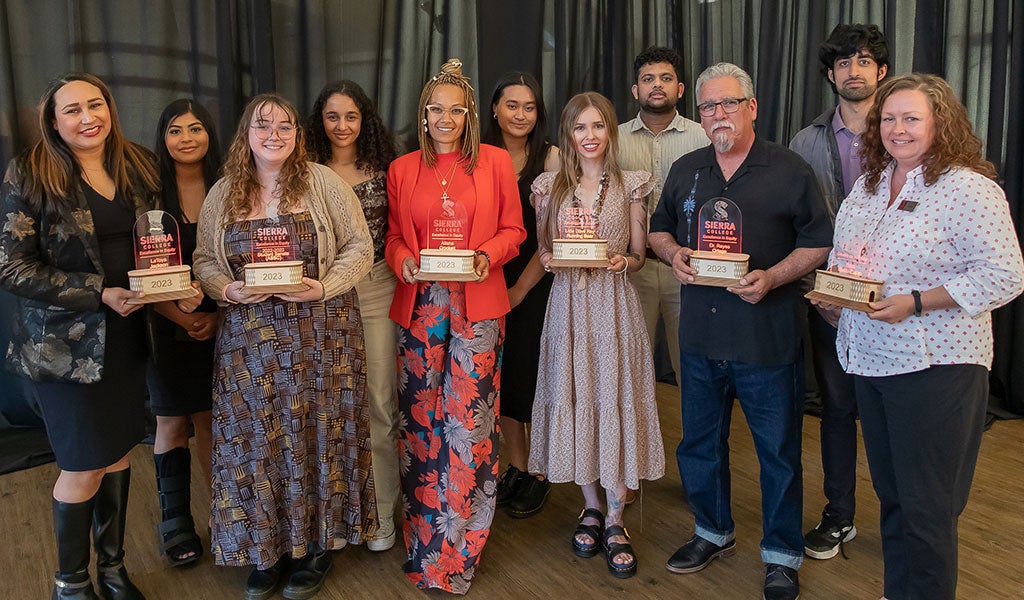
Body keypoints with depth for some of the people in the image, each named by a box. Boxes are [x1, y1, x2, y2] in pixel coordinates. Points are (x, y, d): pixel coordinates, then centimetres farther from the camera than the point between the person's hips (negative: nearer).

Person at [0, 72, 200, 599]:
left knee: (118, 451, 15)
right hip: (65, 340, -5)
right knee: (84, 466, 3)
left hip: (125, 334, 5)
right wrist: (99, 293, -19)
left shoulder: (138, 169, 5)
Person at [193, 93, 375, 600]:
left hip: (320, 336, -2)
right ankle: (263, 549, 26)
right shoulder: (222, 195, 8)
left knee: (317, 432, 4)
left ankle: (318, 545, 24)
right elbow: (205, 262, 11)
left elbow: (359, 248, -2)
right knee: (254, 438, 6)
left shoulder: (324, 183, -1)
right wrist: (229, 289, -9)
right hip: (248, 339, 2)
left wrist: (324, 287, -15)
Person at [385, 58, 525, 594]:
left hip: (477, 304, -2)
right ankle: (423, 540, 22)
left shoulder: (495, 162, 6)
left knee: (469, 419, -2)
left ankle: (456, 550, 13)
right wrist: (404, 261, -6)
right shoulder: (402, 169, 12)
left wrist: (487, 256, -11)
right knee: (420, 418, 5)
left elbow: (513, 229, 7)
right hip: (419, 306, 2)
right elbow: (393, 237, 15)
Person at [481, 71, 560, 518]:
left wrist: (521, 288, -10)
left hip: (536, 285, -4)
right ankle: (516, 468, 29)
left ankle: (540, 475, 22)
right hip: (491, 284, 4)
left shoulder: (550, 157, -7)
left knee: (534, 377, 4)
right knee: (502, 376, 11)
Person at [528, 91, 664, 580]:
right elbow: (541, 250, 13)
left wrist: (622, 261, -13)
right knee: (574, 401, 5)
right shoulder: (549, 186, 7)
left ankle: (615, 519, 14)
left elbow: (639, 256, 7)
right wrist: (550, 259, -8)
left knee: (616, 401, -1)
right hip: (568, 301, 2)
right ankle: (591, 506, 25)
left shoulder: (630, 185, 4)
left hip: (614, 303, -1)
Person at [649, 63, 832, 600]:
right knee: (699, 440, 16)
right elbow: (659, 229, 19)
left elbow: (819, 242, -3)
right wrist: (673, 254, -3)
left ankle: (782, 554, 27)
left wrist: (772, 277, -18)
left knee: (778, 450, 7)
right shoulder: (685, 170, 10)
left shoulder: (789, 169, -3)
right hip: (700, 334, 4)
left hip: (768, 338, -4)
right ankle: (713, 531, 38)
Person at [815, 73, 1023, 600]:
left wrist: (915, 303, -22)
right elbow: (845, 259, 21)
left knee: (925, 506, 3)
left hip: (934, 365, -7)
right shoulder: (869, 183, 11)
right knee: (889, 492, 18)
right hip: (869, 358, 7)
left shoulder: (969, 189, -11)